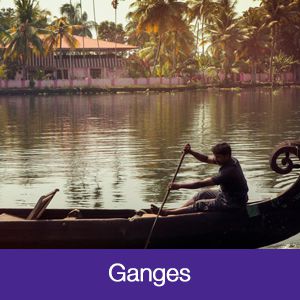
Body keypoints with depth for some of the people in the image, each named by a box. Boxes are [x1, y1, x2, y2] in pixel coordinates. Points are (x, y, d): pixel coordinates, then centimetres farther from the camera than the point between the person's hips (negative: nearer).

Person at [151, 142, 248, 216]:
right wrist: (190, 152, -12)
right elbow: (206, 159, 4)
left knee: (200, 205, -9)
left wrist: (179, 186, -24)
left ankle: (167, 213, -4)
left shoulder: (228, 172, -31)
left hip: (234, 203, -10)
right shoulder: (231, 160, -3)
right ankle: (175, 211, 14)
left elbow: (202, 184, -28)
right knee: (203, 194, 11)